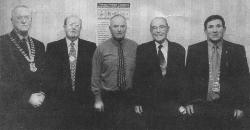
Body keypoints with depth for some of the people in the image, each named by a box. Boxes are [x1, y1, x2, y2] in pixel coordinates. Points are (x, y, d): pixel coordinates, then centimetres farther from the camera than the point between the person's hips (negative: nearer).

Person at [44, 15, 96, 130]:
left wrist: (94, 96, -4)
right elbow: (49, 75, 1)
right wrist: (51, 100, -5)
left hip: (84, 102, 1)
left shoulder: (90, 47, 5)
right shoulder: (52, 47, 4)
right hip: (59, 102, 0)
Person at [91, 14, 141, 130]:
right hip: (107, 97, -1)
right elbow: (95, 75, -1)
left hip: (130, 97, 1)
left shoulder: (135, 47, 0)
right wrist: (97, 98, -3)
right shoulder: (101, 49, -3)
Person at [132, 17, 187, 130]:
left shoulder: (179, 49, 3)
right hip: (149, 105, -1)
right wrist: (137, 102, -4)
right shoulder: (142, 49, 0)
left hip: (172, 106, 1)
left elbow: (182, 78, 3)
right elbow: (137, 78, 0)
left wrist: (182, 103, -1)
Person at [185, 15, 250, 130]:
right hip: (200, 107, 0)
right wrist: (188, 102, -2)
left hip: (228, 107, 0)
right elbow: (188, 77, 5)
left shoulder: (237, 50, 4)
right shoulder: (194, 50, 4)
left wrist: (240, 106, -3)